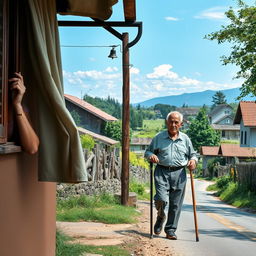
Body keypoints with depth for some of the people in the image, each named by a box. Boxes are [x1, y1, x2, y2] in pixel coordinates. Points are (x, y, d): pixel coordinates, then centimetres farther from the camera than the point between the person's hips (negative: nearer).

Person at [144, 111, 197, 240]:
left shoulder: (185, 139, 13)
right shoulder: (158, 137, 9)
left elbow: (193, 154, 21)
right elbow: (147, 152, 14)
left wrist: (193, 160, -1)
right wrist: (151, 156, -9)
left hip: (179, 173, 2)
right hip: (162, 172, -1)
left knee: (176, 204, 1)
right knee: (162, 199, -16)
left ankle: (170, 230, 14)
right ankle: (160, 218, 16)